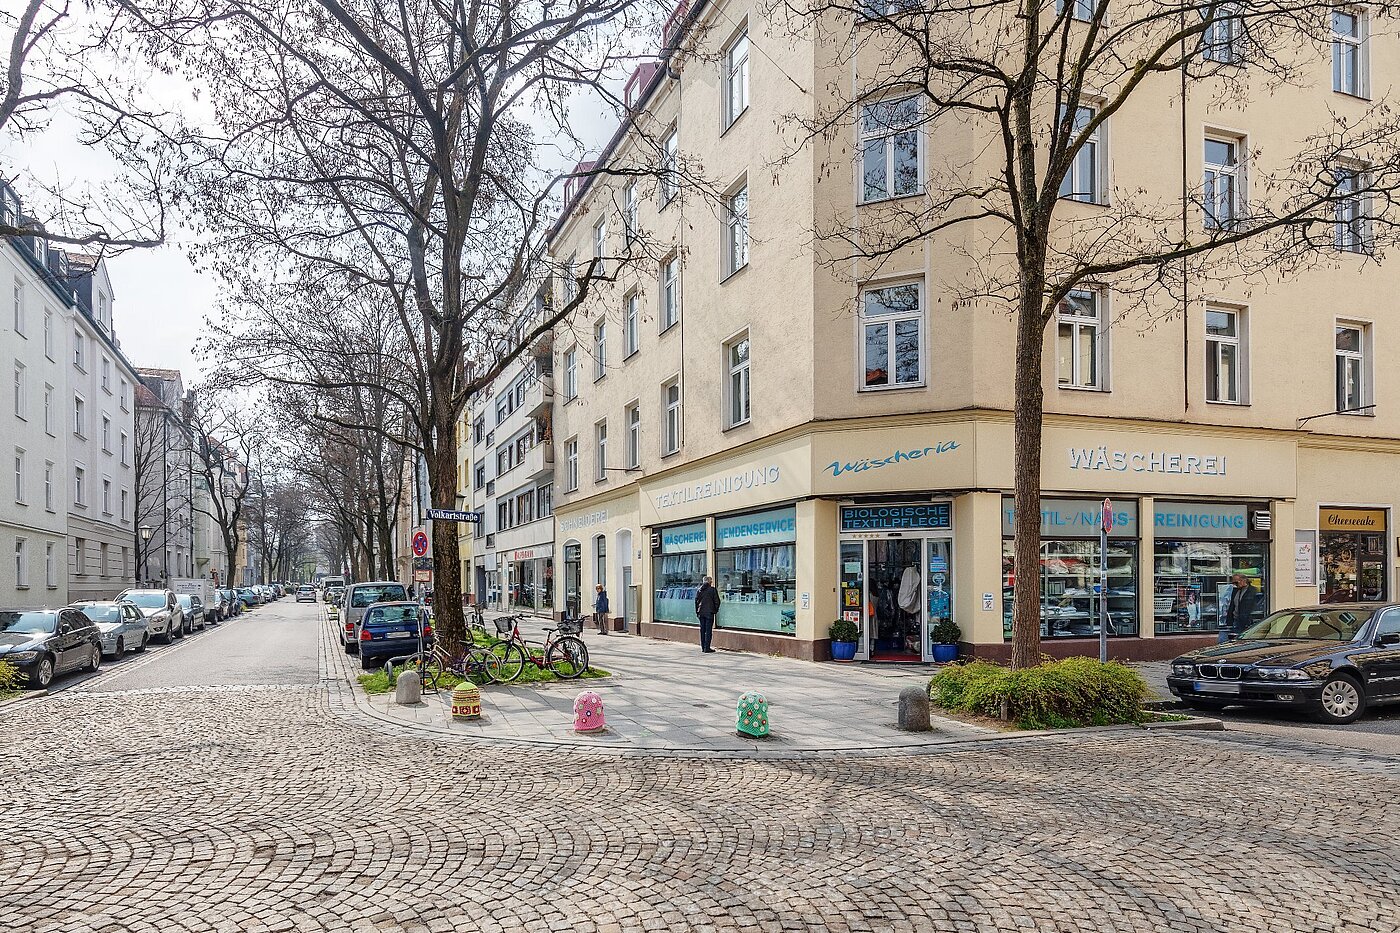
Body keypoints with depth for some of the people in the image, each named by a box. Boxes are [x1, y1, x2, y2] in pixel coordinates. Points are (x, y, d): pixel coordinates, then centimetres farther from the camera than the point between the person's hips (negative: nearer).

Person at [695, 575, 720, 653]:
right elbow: (717, 601, -5)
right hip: (709, 612, -4)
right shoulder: (713, 590, -6)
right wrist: (716, 610, 8)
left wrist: (697, 611, 16)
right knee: (708, 630, -2)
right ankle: (707, 648, -5)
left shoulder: (700, 590, 6)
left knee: (702, 629, 12)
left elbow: (696, 601, 9)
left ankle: (703, 647, 16)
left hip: (701, 612, 4)